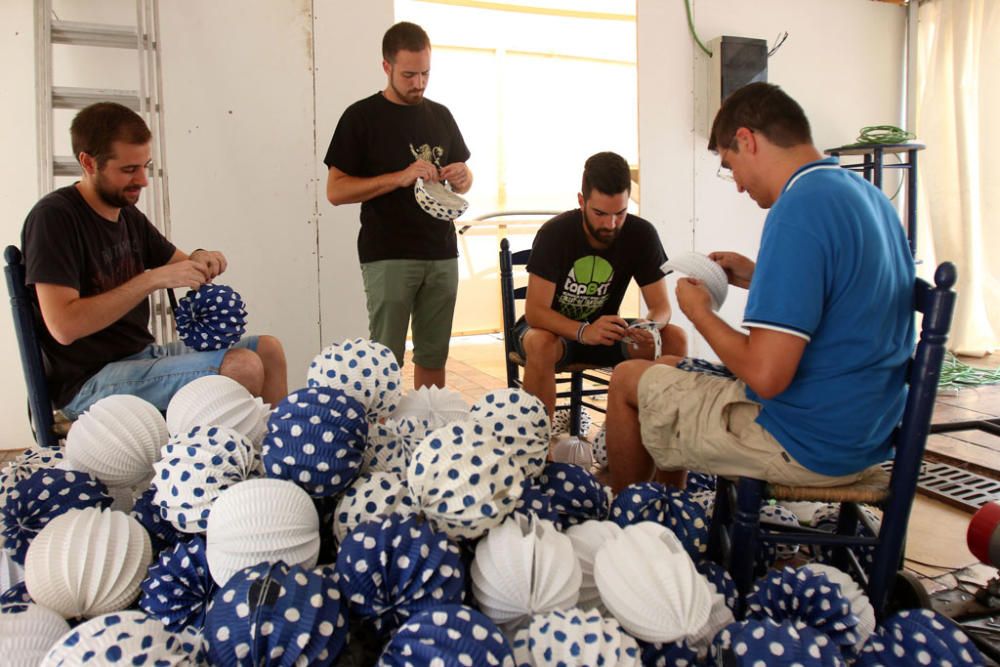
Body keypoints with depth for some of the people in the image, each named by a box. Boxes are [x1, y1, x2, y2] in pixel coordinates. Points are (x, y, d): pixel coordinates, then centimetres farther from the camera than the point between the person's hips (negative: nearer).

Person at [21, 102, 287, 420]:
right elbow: (63, 326, -23)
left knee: (268, 349, 0)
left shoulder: (128, 214, 11)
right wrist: (153, 279, -25)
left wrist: (200, 260, -4)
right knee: (242, 367, -24)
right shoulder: (54, 216, -13)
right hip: (89, 380, -8)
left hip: (141, 354, 9)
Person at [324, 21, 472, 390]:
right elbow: (336, 191, -6)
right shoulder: (361, 116, -1)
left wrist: (461, 178, -4)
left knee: (433, 357, 9)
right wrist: (400, 177, -18)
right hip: (388, 257, -4)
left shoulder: (441, 115, 13)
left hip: (442, 254, 4)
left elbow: (464, 178, 21)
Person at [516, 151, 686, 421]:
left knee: (675, 338, -21)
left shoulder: (642, 235, -12)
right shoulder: (555, 234, -22)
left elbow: (661, 306, -11)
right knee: (541, 343, -38)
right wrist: (583, 332, -46)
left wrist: (651, 327, -36)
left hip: (602, 330, 3)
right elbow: (535, 310, -27)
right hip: (552, 328, -3)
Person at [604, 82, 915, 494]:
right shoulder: (869, 196, 6)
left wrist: (699, 313, -11)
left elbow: (766, 375, -27)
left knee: (627, 380, 5)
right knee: (676, 370, 25)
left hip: (809, 447, -10)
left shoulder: (799, 208, -24)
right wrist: (759, 278, 12)